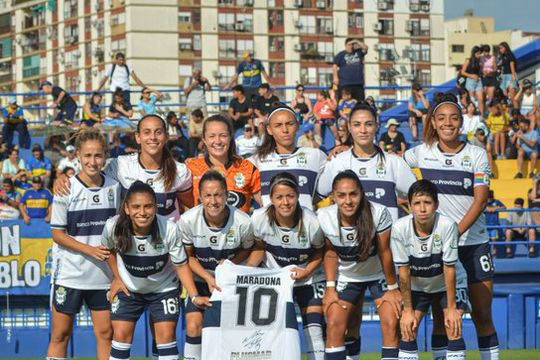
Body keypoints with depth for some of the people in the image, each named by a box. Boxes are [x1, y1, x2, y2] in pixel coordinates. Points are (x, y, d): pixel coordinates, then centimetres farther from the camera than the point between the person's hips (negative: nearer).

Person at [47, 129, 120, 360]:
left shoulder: (114, 188, 4)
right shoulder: (67, 189, -8)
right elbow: (58, 234, -7)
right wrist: (91, 250, -17)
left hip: (103, 274, 3)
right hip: (69, 273, -3)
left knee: (105, 333, 5)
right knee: (60, 334, 1)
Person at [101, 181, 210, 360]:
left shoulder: (169, 229, -31)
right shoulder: (113, 227, -26)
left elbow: (181, 265, -16)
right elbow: (108, 250, 0)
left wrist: (194, 296, -20)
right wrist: (117, 278, 0)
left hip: (164, 288, -1)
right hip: (128, 288, 1)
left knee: (166, 335, -6)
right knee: (121, 335, -2)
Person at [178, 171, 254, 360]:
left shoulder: (243, 222, -23)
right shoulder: (187, 220, -22)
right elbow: (188, 256, -7)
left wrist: (230, 263, -20)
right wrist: (208, 278, -19)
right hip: (201, 279, 0)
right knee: (193, 326, -10)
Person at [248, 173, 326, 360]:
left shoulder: (311, 222, -26)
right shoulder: (259, 218, -20)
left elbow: (321, 251, -8)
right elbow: (259, 247, -2)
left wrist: (307, 271, -22)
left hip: (308, 278, -2)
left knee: (314, 328, -9)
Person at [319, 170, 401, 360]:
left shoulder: (379, 213, -32)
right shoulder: (324, 217, -24)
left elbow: (385, 252, -19)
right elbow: (330, 253, -7)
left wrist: (392, 287, -9)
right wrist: (330, 287, -9)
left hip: (379, 274, -2)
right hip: (346, 276, 2)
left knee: (391, 323, -13)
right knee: (334, 324, -9)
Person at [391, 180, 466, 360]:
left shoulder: (447, 225, -32)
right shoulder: (399, 228, -27)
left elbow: (449, 269, -23)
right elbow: (404, 271, -17)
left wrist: (451, 308, -18)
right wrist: (408, 309, -13)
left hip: (446, 285, -1)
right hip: (416, 286, 2)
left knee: (454, 329, -13)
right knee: (407, 329, -8)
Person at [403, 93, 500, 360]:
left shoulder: (477, 154, -1)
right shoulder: (422, 153, 3)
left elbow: (480, 199, -9)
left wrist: (456, 231, -20)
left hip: (473, 243, -1)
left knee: (482, 316, 1)